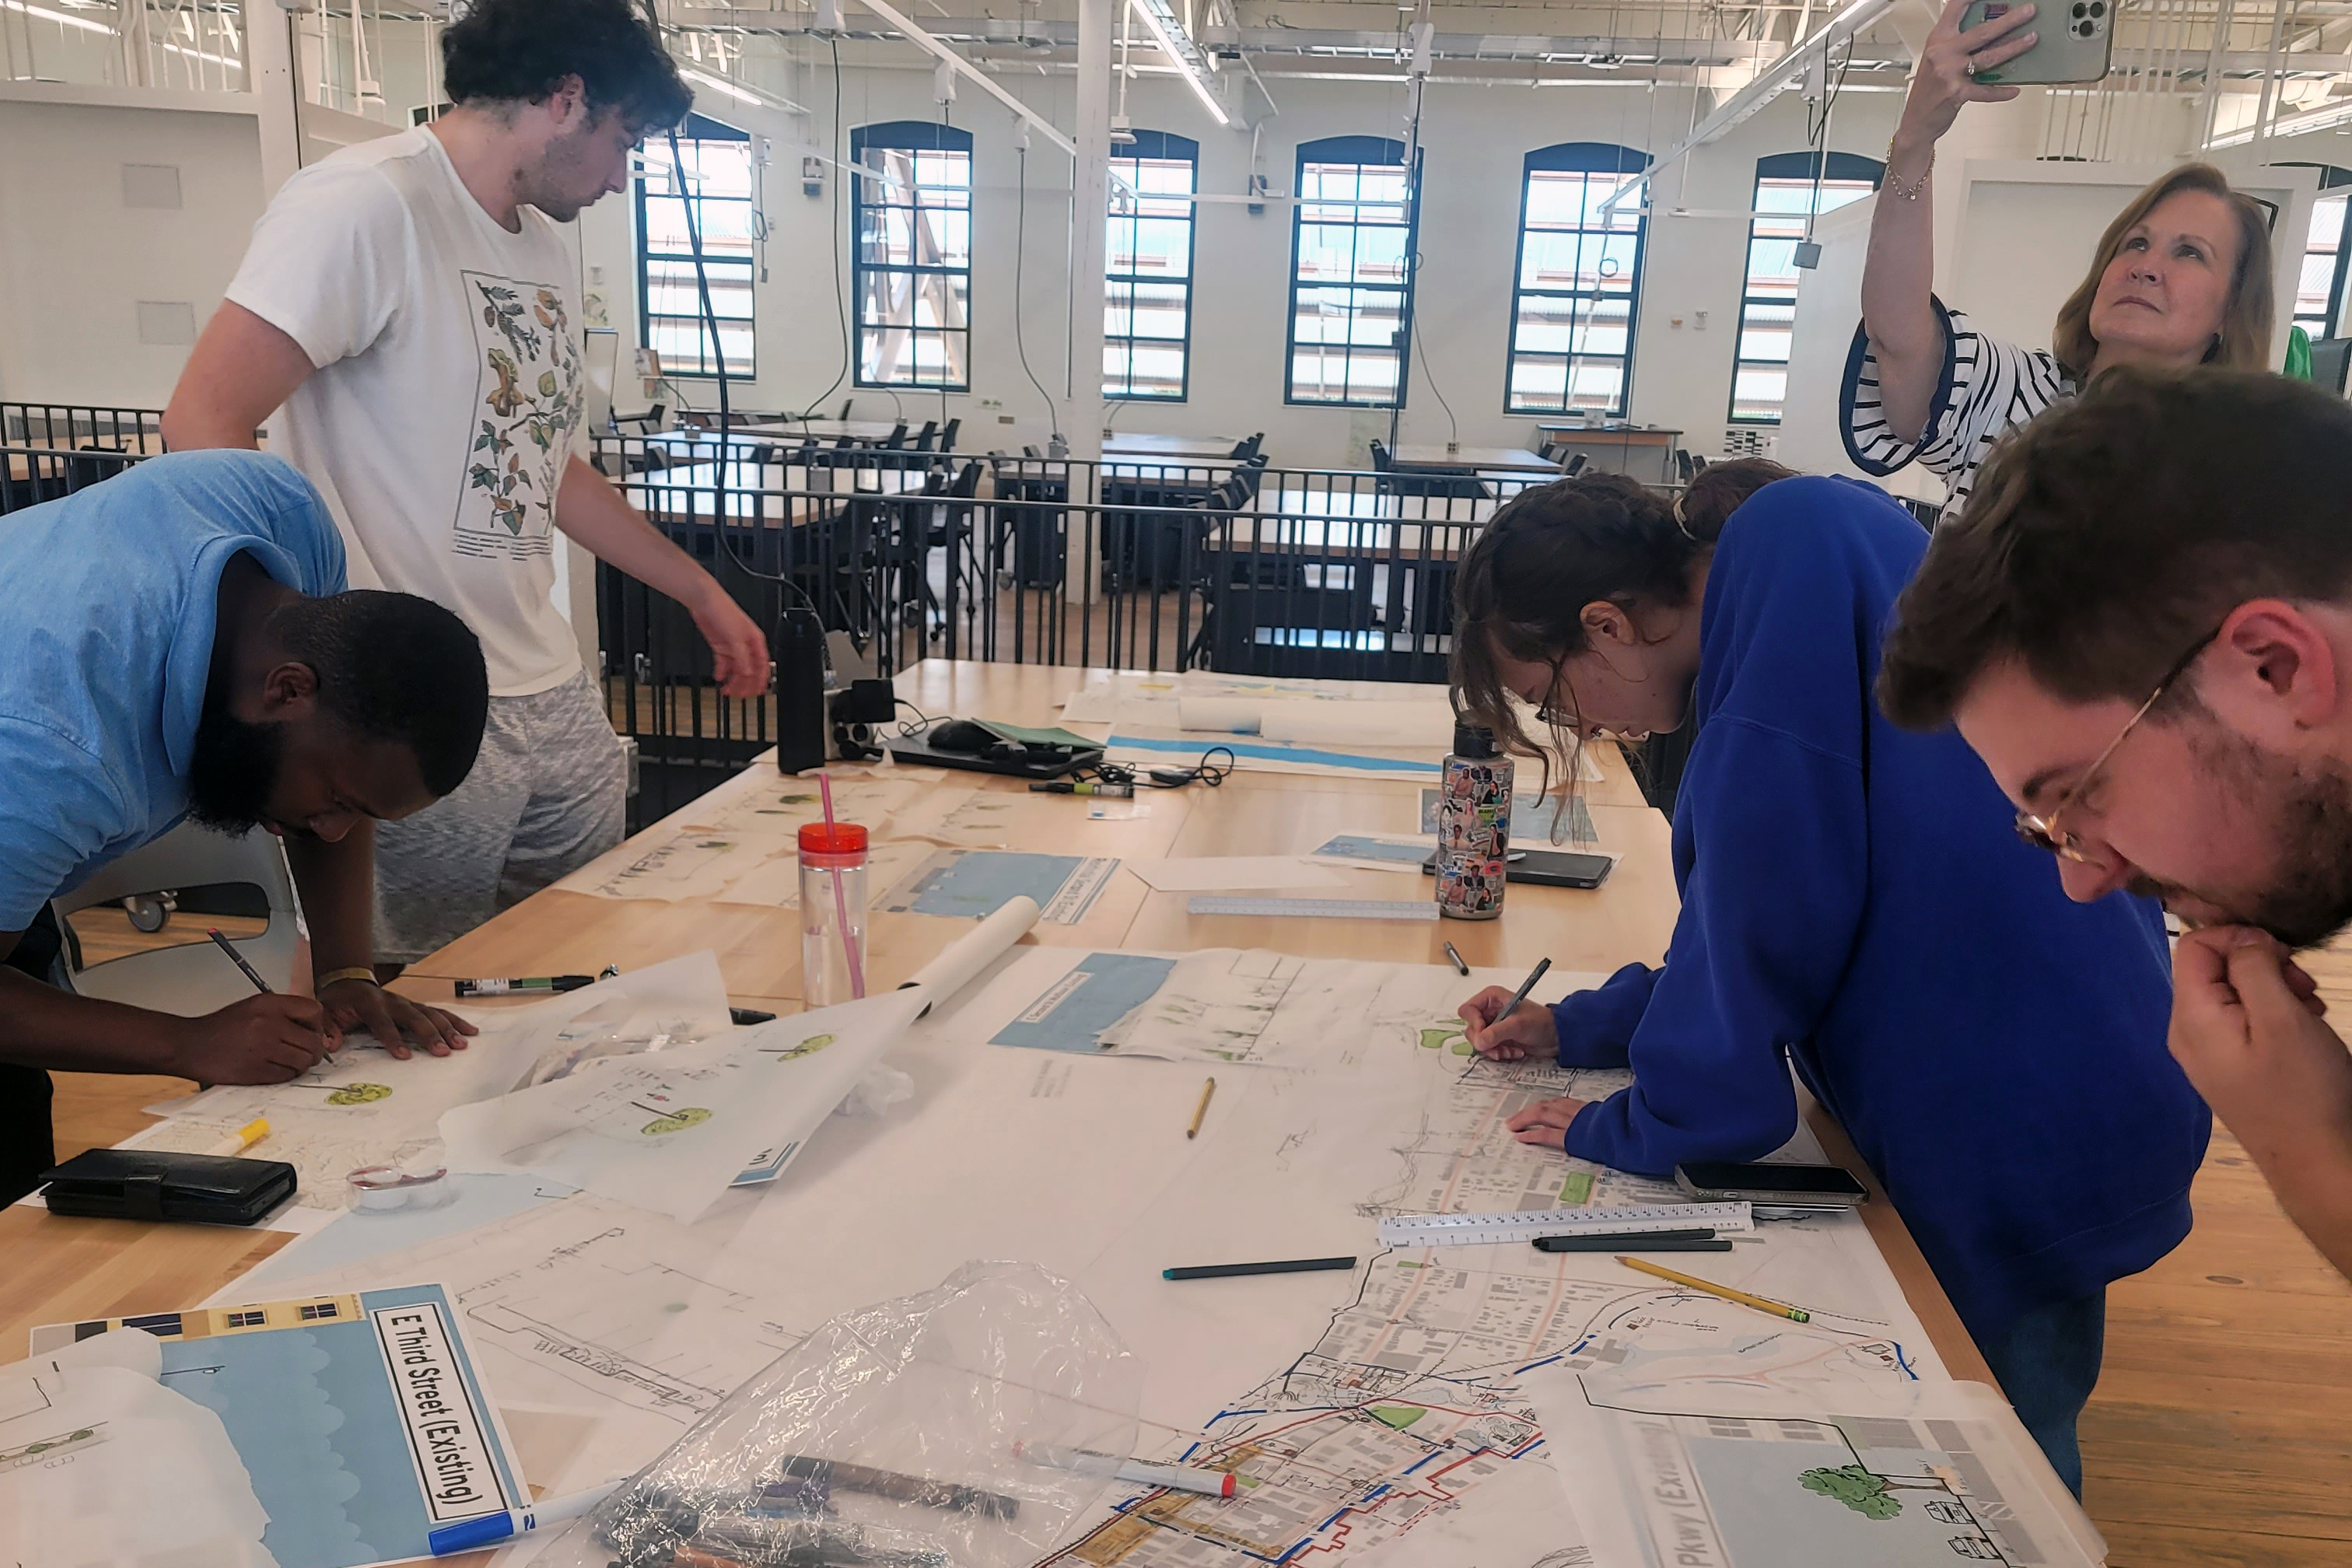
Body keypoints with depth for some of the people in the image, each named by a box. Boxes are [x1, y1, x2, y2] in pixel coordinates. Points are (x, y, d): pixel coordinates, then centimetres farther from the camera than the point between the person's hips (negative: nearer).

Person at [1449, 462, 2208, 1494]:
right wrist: (1579, 1030, 15)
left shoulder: (1798, 539, -20)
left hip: (2023, 1131, -9)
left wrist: (1636, 1125, -13)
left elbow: (1765, 913, -25)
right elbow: (1755, 926, 17)